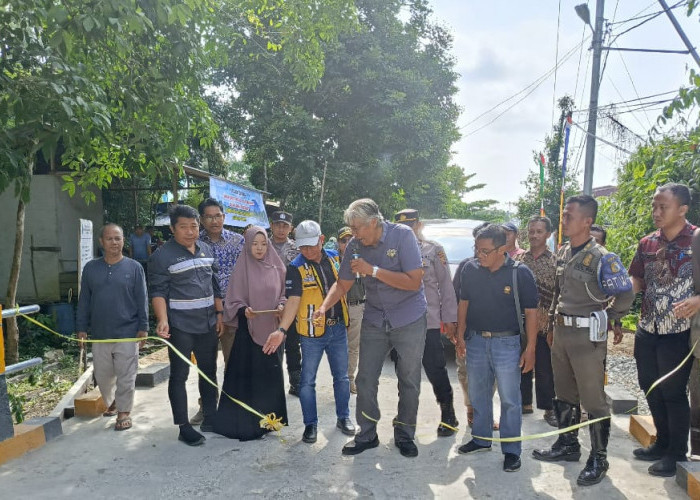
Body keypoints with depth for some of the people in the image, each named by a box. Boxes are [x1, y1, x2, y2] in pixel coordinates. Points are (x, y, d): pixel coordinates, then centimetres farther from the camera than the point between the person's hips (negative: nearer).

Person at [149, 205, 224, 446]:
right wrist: (163, 320, -26)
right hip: (180, 327, -6)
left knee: (209, 372, 15)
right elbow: (158, 291, -13)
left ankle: (210, 417, 29)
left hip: (208, 324, 6)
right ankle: (184, 427, 12)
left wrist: (219, 313, 11)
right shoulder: (162, 256, -9)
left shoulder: (206, 250, 9)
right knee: (179, 376, 2)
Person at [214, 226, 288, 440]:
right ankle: (245, 421, 11)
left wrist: (281, 306, -6)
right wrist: (244, 310, -21)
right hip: (249, 329, -3)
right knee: (247, 374, -1)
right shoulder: (241, 267, -3)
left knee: (271, 373, 9)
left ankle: (269, 418, 23)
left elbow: (283, 294, 13)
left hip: (273, 329, 3)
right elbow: (233, 300, -3)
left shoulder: (276, 267, 5)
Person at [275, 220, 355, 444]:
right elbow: (293, 301, -21)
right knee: (307, 380, 5)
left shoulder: (335, 258, 1)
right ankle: (311, 424, 21)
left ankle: (343, 417, 32)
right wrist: (282, 329, -32)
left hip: (338, 328, 4)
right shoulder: (296, 268, -13)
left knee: (342, 377, 15)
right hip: (312, 332, -4)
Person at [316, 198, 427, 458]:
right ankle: (367, 434, 21)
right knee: (365, 379, 5)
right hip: (374, 320, 4)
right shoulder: (356, 245, -6)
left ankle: (404, 435, 26)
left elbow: (414, 282, -23)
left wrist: (373, 270, -27)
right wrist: (323, 307, -14)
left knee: (409, 381, 8)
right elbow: (343, 283, 2)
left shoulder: (402, 235, -18)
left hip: (409, 319, -3)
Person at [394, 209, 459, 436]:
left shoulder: (434, 250, 0)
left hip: (428, 322, -4)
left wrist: (449, 319, -4)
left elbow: (446, 286, 0)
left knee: (436, 369, 0)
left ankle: (448, 415, 16)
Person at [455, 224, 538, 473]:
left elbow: (531, 312, -8)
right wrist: (460, 335, 5)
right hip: (476, 341, 4)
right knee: (478, 395, 17)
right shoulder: (470, 269, -2)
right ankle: (481, 439, 34)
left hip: (506, 343, -4)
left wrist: (530, 349, -10)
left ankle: (511, 450, 19)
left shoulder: (520, 273, -12)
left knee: (510, 400, 4)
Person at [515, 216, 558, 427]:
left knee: (544, 369, 3)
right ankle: (525, 403, 26)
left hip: (543, 326, -3)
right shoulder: (518, 259, 7)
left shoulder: (555, 262, -1)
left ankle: (548, 408, 18)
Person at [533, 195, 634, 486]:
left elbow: (625, 296, -16)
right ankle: (567, 446, 33)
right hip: (561, 332, 8)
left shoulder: (600, 258, -16)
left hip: (587, 336, -7)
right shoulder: (562, 253, 8)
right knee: (564, 396, 18)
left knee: (593, 401, 3)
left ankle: (598, 459, 17)